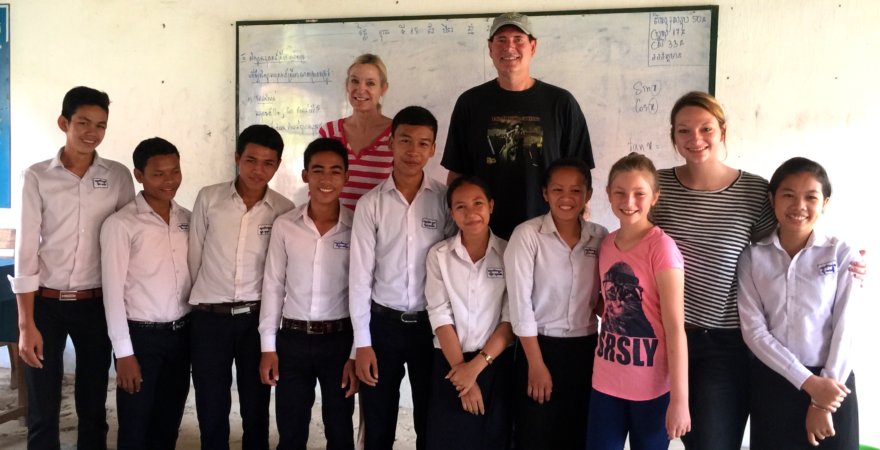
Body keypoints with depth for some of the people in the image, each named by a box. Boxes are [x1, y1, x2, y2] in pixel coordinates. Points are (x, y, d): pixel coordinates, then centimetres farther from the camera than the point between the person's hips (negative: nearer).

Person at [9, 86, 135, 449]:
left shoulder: (118, 176, 1)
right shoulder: (37, 177, -4)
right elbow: (26, 250, -5)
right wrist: (26, 324, -9)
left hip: (97, 304, 1)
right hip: (46, 302, -1)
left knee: (93, 406, 13)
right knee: (42, 411, 8)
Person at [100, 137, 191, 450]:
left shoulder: (188, 219, 5)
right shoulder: (120, 224, -11)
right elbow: (113, 291, -12)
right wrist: (124, 353, -13)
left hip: (181, 333, 5)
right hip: (141, 335, -4)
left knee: (169, 423, 15)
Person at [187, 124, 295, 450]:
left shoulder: (284, 210, -3)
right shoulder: (208, 198, -2)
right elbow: (194, 257, 6)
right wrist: (204, 298, 11)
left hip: (257, 317, 0)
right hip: (209, 317, 0)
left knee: (256, 409, 10)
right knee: (211, 410, 10)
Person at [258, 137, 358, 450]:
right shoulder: (284, 225, -2)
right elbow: (273, 286, 3)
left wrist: (357, 353, -4)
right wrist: (268, 346, 2)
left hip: (340, 339, -1)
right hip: (292, 339, 1)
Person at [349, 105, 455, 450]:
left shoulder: (446, 200, -3)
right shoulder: (370, 204, -3)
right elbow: (360, 274, -3)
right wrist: (362, 342, -5)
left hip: (431, 324, 0)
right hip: (383, 322, 0)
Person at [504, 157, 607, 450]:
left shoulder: (601, 237, 0)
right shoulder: (528, 234, -12)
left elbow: (606, 295, 9)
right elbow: (520, 302, -13)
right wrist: (536, 364, -12)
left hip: (585, 349, 4)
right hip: (540, 346, -3)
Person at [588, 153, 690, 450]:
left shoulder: (661, 247, -14)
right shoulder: (606, 244, 4)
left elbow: (675, 327, -17)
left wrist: (679, 399, -19)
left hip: (651, 387, -5)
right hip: (606, 382, 5)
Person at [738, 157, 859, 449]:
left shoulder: (842, 255, -4)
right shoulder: (753, 257, -2)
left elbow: (844, 329, -6)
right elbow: (753, 330, -8)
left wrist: (822, 403, -9)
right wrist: (808, 382, -14)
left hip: (832, 382, 0)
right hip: (771, 382, 1)